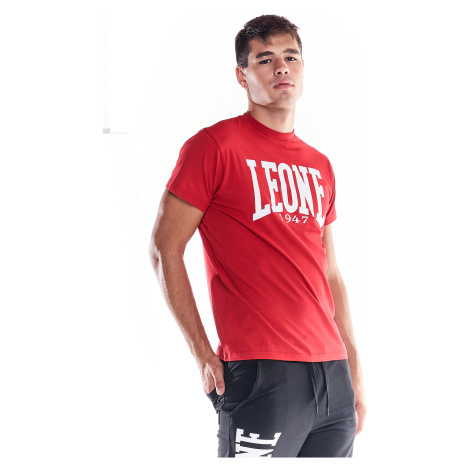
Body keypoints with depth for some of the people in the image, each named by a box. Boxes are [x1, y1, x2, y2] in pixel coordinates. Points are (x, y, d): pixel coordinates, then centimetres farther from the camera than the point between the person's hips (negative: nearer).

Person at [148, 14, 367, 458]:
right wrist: (203, 354, -9)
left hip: (333, 374, 6)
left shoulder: (319, 166, 17)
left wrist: (355, 371, 16)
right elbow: (164, 250, -5)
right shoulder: (214, 146, -2)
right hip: (260, 372, -6)